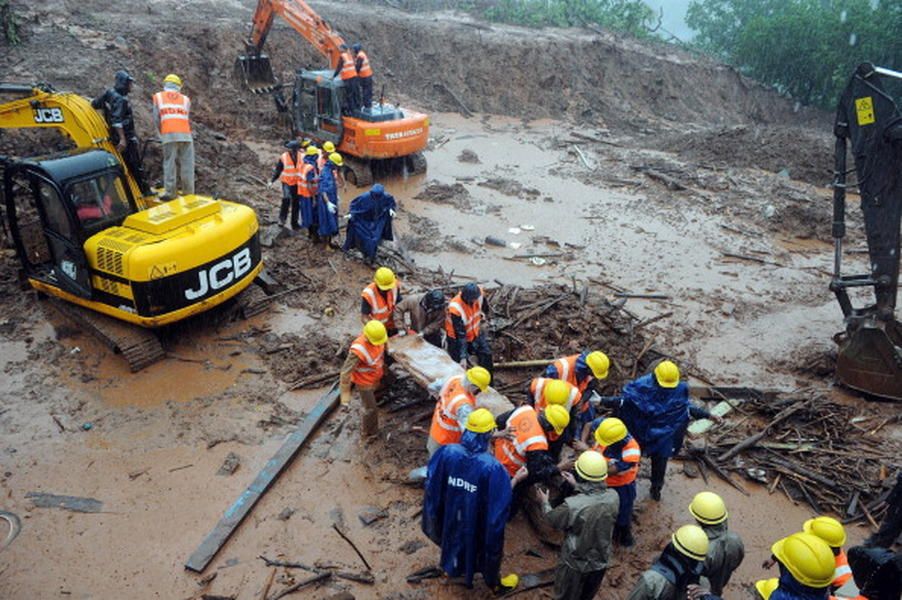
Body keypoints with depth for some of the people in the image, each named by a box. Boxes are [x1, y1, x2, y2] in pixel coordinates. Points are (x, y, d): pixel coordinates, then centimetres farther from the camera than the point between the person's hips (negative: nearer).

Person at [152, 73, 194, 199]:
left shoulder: (158, 97, 16)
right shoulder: (185, 99, 19)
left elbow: (156, 119, 9)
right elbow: (188, 120, 11)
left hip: (168, 135, 0)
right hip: (185, 134, 1)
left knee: (170, 163, 2)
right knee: (187, 164, 4)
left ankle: (171, 192, 0)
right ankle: (188, 192, 5)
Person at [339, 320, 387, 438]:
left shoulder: (376, 338, -22)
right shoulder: (358, 351, -43)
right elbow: (346, 372, -36)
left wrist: (382, 364, 21)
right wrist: (345, 393, -31)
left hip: (376, 377, 8)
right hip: (364, 382, -7)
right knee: (371, 408, 8)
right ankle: (370, 433, 34)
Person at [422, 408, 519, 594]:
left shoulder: (446, 453, -25)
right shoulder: (492, 468, -36)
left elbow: (432, 486, -10)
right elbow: (500, 505, -25)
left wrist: (434, 514, 6)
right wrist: (514, 482, -7)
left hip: (451, 514, 3)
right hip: (479, 521, -3)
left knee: (453, 537, 34)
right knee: (488, 544, 26)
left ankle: (451, 567, 63)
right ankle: (493, 582, 53)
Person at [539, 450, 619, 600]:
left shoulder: (572, 505, -35)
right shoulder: (613, 497, -22)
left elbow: (552, 519, -13)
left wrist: (545, 503, 7)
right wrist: (577, 486, 15)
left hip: (576, 564, -3)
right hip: (601, 561, 4)